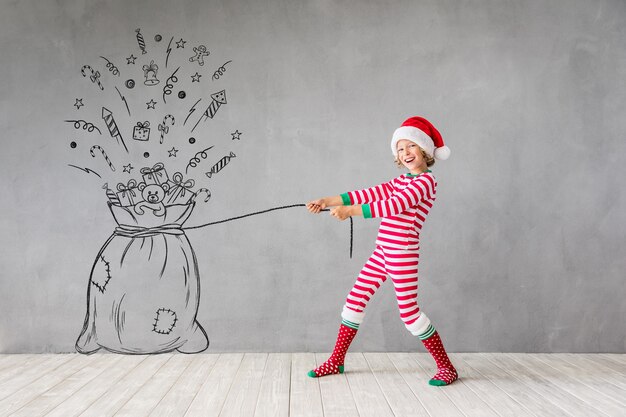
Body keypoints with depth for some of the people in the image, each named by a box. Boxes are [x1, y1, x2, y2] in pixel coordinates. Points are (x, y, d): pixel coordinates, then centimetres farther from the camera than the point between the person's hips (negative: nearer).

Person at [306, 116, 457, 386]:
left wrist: (350, 211, -24)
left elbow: (394, 205, -23)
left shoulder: (426, 181, -11)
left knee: (409, 312, -5)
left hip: (403, 254, -8)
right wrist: (328, 201, 3)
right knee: (355, 300, 9)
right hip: (383, 251, 8)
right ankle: (336, 362, 21)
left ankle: (446, 368, 12)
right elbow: (369, 194, 10)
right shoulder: (401, 181, 15)